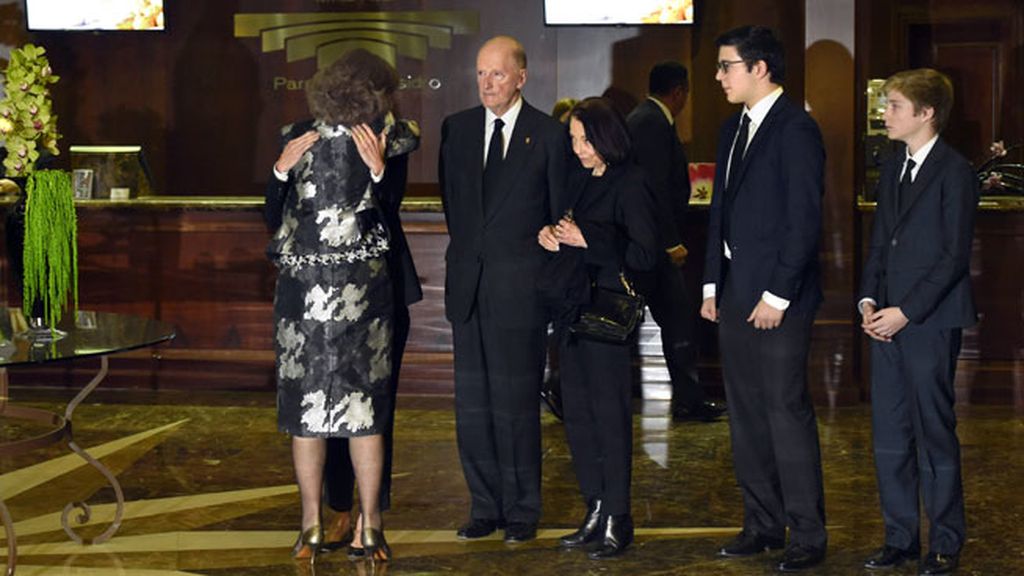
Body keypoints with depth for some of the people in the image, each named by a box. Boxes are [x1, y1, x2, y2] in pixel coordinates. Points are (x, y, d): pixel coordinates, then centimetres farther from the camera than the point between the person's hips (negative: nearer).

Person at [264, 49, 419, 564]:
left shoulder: (390, 143, 2)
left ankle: (370, 522, 9)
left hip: (363, 289, -1)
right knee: (305, 403, 4)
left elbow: (391, 219, -6)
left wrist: (378, 169, -17)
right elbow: (273, 220, 7)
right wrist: (282, 170, -7)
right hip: (303, 288, 1)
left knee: (364, 405, 0)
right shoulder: (300, 137, 5)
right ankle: (312, 521, 14)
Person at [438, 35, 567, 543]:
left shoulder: (549, 135, -2)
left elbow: (562, 211, 2)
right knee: (472, 401, 7)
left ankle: (521, 510, 10)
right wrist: (467, 250, 13)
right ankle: (485, 506, 17)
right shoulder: (457, 128, 9)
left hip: (519, 287, -4)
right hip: (468, 284, 4)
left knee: (517, 401, -1)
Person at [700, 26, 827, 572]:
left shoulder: (795, 129, -12)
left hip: (779, 298, -9)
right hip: (735, 292, 9)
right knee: (745, 412, 12)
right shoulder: (733, 129, 15)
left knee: (787, 411, -5)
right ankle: (763, 523, 22)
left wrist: (777, 295, -17)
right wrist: (713, 283, 13)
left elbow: (804, 220, -16)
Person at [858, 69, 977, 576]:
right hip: (887, 322, 7)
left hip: (931, 321, -7)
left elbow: (954, 255, -13)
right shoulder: (892, 170, 15)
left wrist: (905, 312, -15)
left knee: (935, 434, 0)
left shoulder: (954, 172, -9)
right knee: (889, 436, 10)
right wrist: (868, 301, 3)